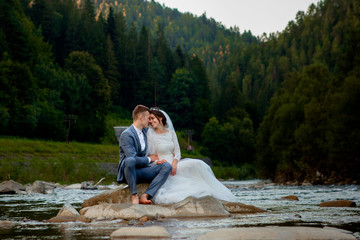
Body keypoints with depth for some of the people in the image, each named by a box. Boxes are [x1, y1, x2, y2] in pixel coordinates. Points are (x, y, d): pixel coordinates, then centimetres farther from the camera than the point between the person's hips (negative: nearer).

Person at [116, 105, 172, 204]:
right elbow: (133, 158, -22)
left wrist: (156, 161, 10)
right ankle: (134, 195, -29)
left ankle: (145, 196, -31)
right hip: (128, 173, -7)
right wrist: (149, 159, -7)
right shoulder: (126, 134, -12)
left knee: (167, 166, -17)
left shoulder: (145, 131, 14)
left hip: (141, 171, 7)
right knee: (130, 160, -41)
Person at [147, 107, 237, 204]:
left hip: (174, 164, 5)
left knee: (198, 164, -17)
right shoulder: (150, 135, -3)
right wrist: (158, 161, -22)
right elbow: (147, 156, -5)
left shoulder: (171, 133, 10)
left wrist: (174, 162, -14)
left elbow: (177, 150, 6)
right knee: (194, 165, -24)